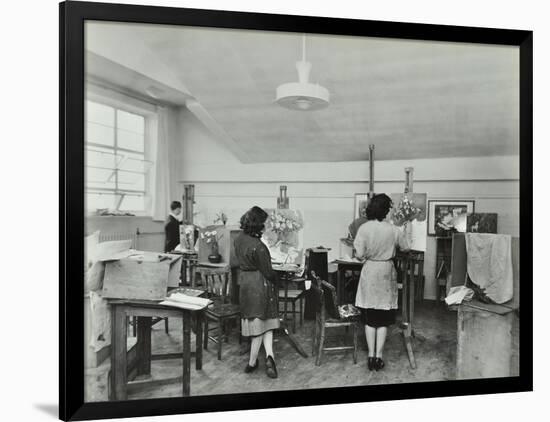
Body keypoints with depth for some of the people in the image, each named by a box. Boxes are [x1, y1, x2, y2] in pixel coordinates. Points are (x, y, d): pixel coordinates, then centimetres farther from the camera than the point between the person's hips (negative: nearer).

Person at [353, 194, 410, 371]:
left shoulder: (364, 228, -11)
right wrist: (404, 231, 24)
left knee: (369, 319, 10)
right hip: (386, 272, 0)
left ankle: (371, 356, 13)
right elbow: (405, 247, 8)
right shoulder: (393, 230, -8)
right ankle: (378, 357, 13)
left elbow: (360, 254, -11)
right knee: (383, 319, 10)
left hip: (369, 272, 0)